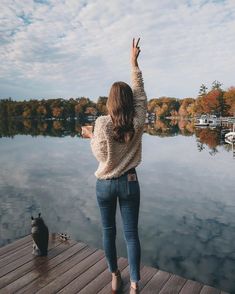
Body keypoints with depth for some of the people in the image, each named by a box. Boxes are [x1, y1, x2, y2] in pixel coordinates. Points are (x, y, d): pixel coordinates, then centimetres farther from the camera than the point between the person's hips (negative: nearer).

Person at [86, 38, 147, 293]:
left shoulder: (102, 123, -16)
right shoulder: (138, 122, -8)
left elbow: (101, 154, -12)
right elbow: (140, 91, 4)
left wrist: (91, 137, 6)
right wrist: (133, 62, 12)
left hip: (105, 184, -1)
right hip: (129, 183, 1)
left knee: (108, 231, 17)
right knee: (131, 233, 9)